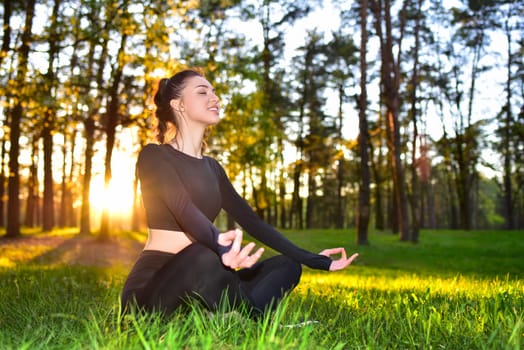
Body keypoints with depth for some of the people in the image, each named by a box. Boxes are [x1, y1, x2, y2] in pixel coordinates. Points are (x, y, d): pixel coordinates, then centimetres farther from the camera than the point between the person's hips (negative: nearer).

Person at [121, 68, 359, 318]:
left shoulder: (211, 167, 16)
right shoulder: (154, 155, -6)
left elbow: (249, 219, 12)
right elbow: (183, 209, -26)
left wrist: (312, 259, 6)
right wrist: (219, 244, -48)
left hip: (194, 286, 8)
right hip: (151, 288, -8)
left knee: (287, 266, -2)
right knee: (205, 257, -38)